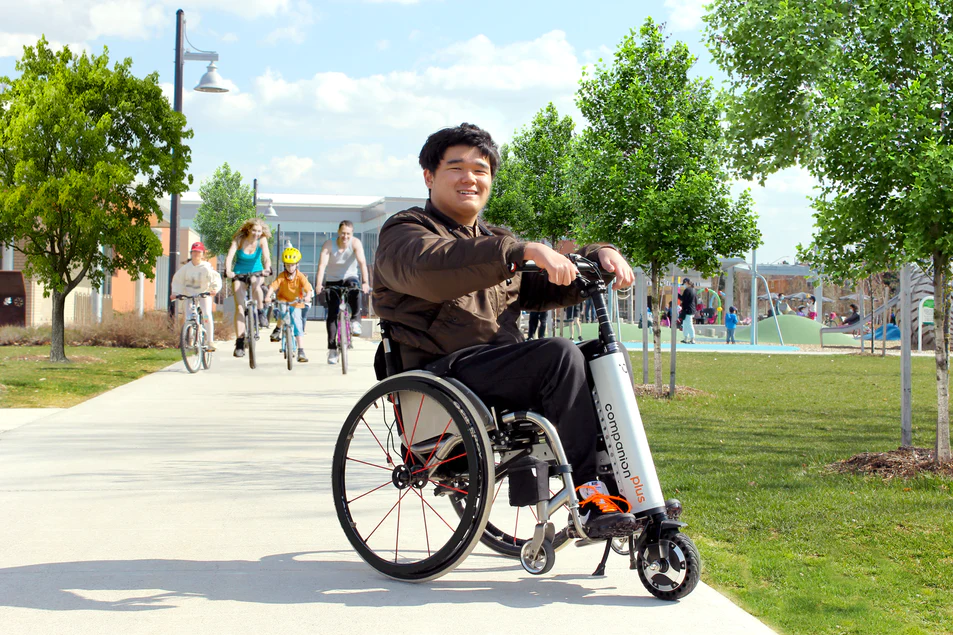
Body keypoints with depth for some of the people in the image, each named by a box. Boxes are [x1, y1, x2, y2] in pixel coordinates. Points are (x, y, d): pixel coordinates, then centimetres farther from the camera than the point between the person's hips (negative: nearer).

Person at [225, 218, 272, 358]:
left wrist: (267, 268, -48)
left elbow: (266, 256, -27)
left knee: (255, 283, -37)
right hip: (239, 273, 0)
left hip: (256, 272, 0)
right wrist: (228, 270, -48)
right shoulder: (239, 240, -15)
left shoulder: (262, 240, -13)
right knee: (239, 307, -11)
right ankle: (240, 342, -11)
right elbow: (230, 256, -28)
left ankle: (261, 312, -13)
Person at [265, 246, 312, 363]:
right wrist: (268, 296, -43)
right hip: (282, 301, 1)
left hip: (296, 303, -1)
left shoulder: (301, 277, -15)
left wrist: (306, 297, -45)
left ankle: (301, 352, -7)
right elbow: (273, 286, -25)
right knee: (284, 314, -29)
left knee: (297, 326, -9)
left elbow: (308, 289, -24)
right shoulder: (281, 276, -15)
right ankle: (278, 329, 4)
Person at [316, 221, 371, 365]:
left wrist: (365, 282, -44)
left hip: (349, 277, -1)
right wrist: (318, 284, -44)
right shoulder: (328, 245, -17)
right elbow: (322, 264, -29)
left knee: (353, 284, -37)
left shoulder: (355, 243, -17)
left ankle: (355, 321, -23)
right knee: (332, 314, -8)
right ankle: (332, 349, -4)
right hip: (333, 280, 1)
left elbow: (362, 262, -29)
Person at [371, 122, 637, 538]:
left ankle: (614, 486, -12)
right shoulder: (405, 232, 2)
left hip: (503, 368, 8)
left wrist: (598, 256, 0)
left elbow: (544, 289, 20)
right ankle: (589, 493, -27)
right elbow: (431, 269, -22)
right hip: (446, 374, -8)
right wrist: (523, 251, -33)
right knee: (559, 355, -28)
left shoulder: (494, 242, 28)